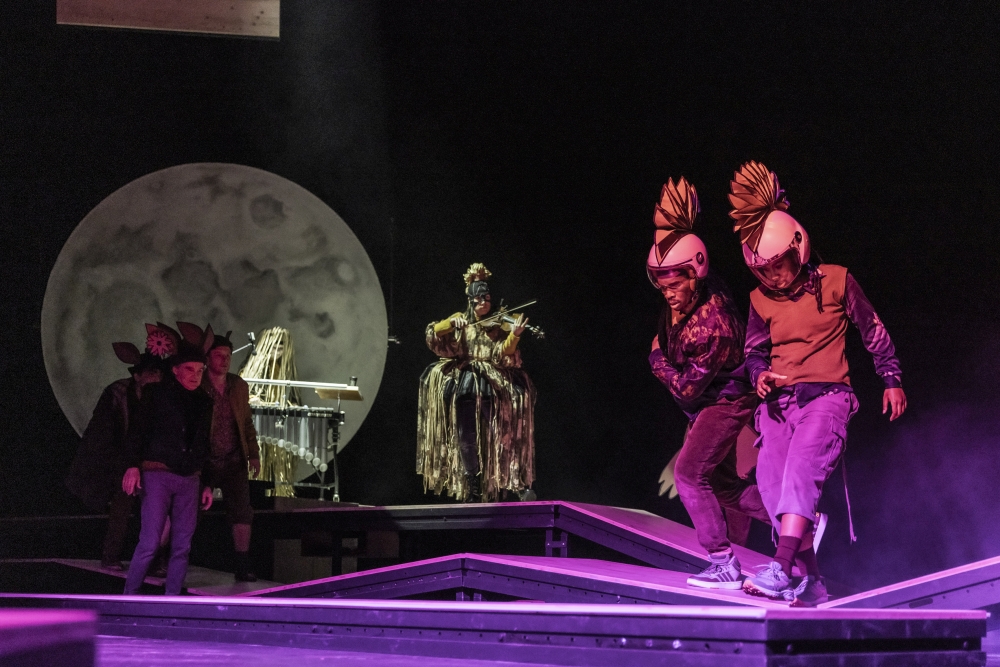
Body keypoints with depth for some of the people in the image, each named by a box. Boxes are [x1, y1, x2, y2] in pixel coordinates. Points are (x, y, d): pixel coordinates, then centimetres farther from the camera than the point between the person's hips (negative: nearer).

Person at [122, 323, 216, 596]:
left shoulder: (204, 402, 14)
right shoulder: (158, 394, 0)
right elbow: (137, 431, -4)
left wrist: (208, 484, 16)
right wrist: (133, 466, -16)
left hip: (190, 478, 5)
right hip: (158, 474, -5)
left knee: (182, 547, 4)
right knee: (150, 543, -11)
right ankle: (128, 598, -3)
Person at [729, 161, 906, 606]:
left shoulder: (836, 282, 1)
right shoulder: (761, 299, 10)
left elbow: (873, 332, 12)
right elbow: (754, 351, 21)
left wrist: (891, 380, 14)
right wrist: (759, 375, -2)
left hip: (828, 395, -4)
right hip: (779, 402, 4)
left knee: (802, 464, -28)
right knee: (771, 476, -16)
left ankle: (783, 568, -40)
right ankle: (810, 579, -12)